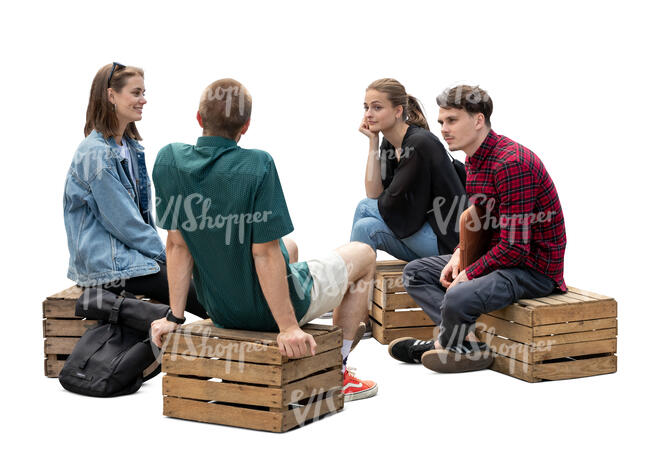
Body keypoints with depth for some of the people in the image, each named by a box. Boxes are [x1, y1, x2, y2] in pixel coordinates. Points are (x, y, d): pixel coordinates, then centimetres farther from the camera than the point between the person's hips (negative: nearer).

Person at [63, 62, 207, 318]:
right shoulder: (95, 154, -16)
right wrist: (166, 255, -9)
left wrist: (164, 253, 7)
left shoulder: (131, 146, 13)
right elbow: (124, 222, -17)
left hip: (132, 251, 9)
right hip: (107, 265, -9)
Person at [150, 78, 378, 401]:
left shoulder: (168, 161, -14)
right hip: (273, 308, -6)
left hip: (219, 310, 6)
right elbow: (264, 254, -28)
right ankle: (337, 373, 23)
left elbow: (177, 245, -9)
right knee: (363, 255, 21)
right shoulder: (256, 166, -29)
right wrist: (289, 327, -21)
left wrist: (175, 317, -2)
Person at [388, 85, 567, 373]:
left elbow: (514, 247, -25)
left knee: (458, 297, -33)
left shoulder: (512, 163, -23)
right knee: (415, 272, 9)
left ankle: (451, 343, 2)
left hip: (534, 267, -10)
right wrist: (459, 256, 1)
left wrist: (468, 274, -16)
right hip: (497, 256, 10)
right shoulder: (474, 160, 8)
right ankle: (467, 338, -10)